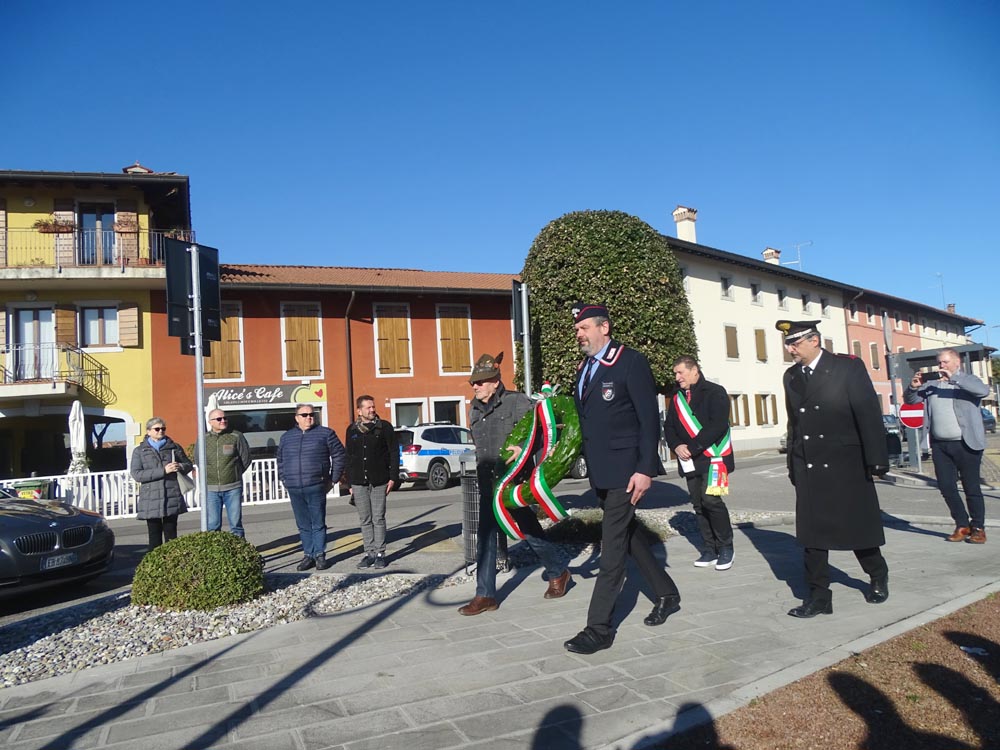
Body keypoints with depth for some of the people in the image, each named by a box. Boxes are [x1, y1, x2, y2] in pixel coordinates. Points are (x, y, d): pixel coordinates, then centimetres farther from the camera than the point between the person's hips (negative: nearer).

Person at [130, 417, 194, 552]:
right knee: (154, 537, 1)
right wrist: (163, 471, -15)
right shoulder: (140, 451, 7)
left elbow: (188, 464, 18)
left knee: (171, 535, 4)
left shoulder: (174, 447, 12)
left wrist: (180, 467, -7)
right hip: (151, 500, -1)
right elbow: (136, 474, -5)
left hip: (172, 499, 1)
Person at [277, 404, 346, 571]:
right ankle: (308, 555, 16)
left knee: (318, 523, 0)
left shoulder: (325, 433, 3)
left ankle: (320, 555, 8)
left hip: (316, 488, -3)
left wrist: (333, 479, 2)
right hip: (294, 490, 4)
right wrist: (284, 480, 14)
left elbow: (339, 455, 5)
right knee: (303, 525, 8)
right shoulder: (286, 437, 15)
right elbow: (280, 461, 25)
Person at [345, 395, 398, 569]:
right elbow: (348, 457, 14)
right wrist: (350, 482, 11)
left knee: (378, 519, 0)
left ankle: (380, 553, 8)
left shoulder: (384, 427, 1)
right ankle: (369, 553, 15)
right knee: (365, 520, 7)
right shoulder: (352, 430, 11)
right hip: (359, 482, 3)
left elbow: (394, 453, 1)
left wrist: (393, 477, -7)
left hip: (379, 481, -3)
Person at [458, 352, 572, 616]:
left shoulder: (516, 401, -8)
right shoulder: (475, 411, 11)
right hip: (488, 485, 6)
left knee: (530, 532, 6)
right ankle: (485, 595, 11)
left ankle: (558, 573, 30)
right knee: (485, 539, 3)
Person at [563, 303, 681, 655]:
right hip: (599, 471, 8)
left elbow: (650, 418, -13)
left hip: (624, 470, -8)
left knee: (613, 545, -5)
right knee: (628, 534, 18)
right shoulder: (584, 369, 12)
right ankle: (666, 595, 35)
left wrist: (645, 469, -19)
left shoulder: (631, 362, -10)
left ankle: (599, 626, 1)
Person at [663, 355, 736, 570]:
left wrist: (692, 448, -19)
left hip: (712, 458, -6)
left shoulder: (715, 393, -5)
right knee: (698, 504, 7)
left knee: (711, 500, -14)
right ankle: (710, 549, 17)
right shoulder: (677, 397, 14)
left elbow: (718, 426, -16)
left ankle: (725, 547, 4)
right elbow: (669, 426, 13)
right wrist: (677, 446, -8)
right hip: (690, 461, 6)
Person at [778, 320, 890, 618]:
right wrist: (793, 465, 9)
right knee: (812, 532, 3)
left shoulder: (849, 367, -8)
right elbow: (794, 423, 10)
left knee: (857, 526, 11)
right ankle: (819, 596, 13)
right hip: (808, 469, 4)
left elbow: (869, 414, -10)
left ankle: (878, 577, 38)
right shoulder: (790, 376, 7)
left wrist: (877, 459, -13)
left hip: (846, 466, -4)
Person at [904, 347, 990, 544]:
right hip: (939, 444, 4)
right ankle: (962, 525, 20)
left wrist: (954, 378, -24)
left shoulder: (968, 380, 1)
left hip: (966, 444, -4)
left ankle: (978, 528, 14)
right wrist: (913, 387, -11)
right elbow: (910, 400, 11)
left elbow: (984, 390, -19)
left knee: (972, 487, 2)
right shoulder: (931, 383, 12)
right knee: (946, 487, 6)